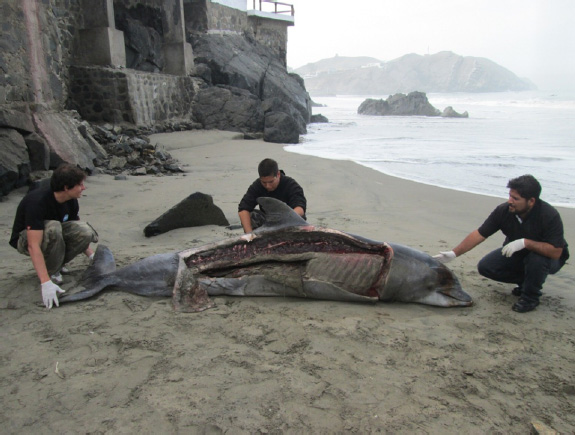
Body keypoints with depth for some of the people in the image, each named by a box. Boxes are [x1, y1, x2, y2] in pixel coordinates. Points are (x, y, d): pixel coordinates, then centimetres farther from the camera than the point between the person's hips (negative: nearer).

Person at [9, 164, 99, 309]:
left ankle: (55, 263, 0)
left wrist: (92, 255, -5)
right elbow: (33, 246, -40)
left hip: (53, 236, 6)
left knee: (86, 230, -23)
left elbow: (77, 232, 3)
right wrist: (46, 283, -46)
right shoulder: (37, 202, -34)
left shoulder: (71, 200, -12)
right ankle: (52, 273, -15)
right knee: (53, 228, -39)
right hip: (25, 239, -6)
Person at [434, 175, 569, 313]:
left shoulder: (549, 216, -31)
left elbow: (556, 252, -36)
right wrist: (454, 253, -20)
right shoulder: (504, 211, -20)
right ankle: (525, 280, 10)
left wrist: (525, 242, -45)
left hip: (549, 256, -4)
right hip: (517, 254, 4)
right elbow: (479, 234, -16)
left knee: (537, 258, -38)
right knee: (485, 266, -13)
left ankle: (531, 297, -10)